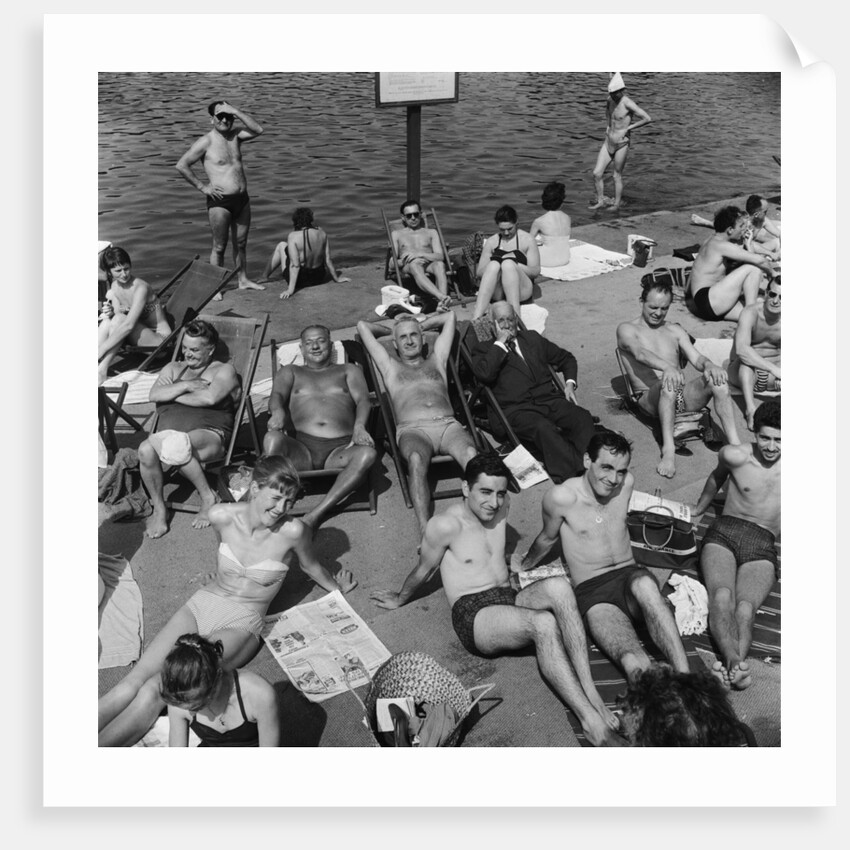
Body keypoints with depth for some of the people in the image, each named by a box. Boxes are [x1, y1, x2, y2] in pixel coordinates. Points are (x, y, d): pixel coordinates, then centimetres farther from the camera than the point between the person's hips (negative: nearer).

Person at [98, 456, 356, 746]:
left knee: (154, 691, -23)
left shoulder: (292, 531, -16)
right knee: (134, 680, -16)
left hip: (241, 624, -3)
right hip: (202, 604, 4)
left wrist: (337, 588, 25)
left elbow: (311, 566, 7)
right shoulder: (222, 516, -7)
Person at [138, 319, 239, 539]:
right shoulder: (173, 368, 27)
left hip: (208, 434, -4)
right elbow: (154, 395, 10)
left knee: (176, 444, -40)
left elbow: (209, 398, -9)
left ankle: (207, 497, -18)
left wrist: (172, 395, 3)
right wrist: (185, 386, -3)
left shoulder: (224, 370, 11)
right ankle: (159, 509, -13)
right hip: (167, 434, 4)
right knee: (146, 449, -32)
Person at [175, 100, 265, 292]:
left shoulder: (235, 135, 8)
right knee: (219, 247, 1)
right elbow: (181, 165, -9)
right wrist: (202, 186, -10)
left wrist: (236, 112, -12)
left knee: (241, 243, 16)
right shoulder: (206, 142, -8)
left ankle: (243, 280, 29)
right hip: (220, 202, -6)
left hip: (242, 199, 6)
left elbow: (258, 130, -8)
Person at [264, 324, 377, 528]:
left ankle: (317, 514, -38)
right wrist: (278, 411, -19)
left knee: (368, 453, -35)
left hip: (340, 449, 0)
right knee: (272, 438, -35)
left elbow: (363, 400, 11)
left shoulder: (348, 370, 29)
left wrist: (359, 425, -14)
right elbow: (277, 395, 9)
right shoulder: (290, 372, 30)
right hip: (300, 448, 0)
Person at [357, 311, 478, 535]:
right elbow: (362, 326, 30)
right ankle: (426, 532, -47)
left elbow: (450, 316, 37)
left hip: (448, 425, 2)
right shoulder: (390, 365, 28)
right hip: (412, 430, -2)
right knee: (416, 458, -38)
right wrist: (392, 330, 43)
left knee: (471, 453, -33)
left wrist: (420, 325, 46)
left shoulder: (436, 360, 32)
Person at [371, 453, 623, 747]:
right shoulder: (446, 525, -9)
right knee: (544, 624, -35)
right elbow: (422, 572, 8)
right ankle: (591, 721, -36)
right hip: (473, 614, -6)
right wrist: (399, 600, 20)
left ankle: (590, 691, -33)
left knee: (558, 587, -29)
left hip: (512, 601, 6)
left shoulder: (501, 507, 10)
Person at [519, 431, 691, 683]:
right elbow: (547, 539, 12)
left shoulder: (626, 483, 2)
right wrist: (523, 566, 25)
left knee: (644, 584, -39)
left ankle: (685, 678, -45)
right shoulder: (561, 497, -11)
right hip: (592, 593, -3)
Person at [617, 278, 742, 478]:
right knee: (668, 383, -39)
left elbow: (695, 358, 8)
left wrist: (708, 365, -19)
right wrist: (666, 367, -38)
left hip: (683, 396, 4)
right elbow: (640, 353, -17)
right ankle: (668, 449, -45)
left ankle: (735, 444, -29)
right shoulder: (627, 329, 5)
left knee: (716, 378, -25)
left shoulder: (675, 330, 21)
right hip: (650, 398, -4)